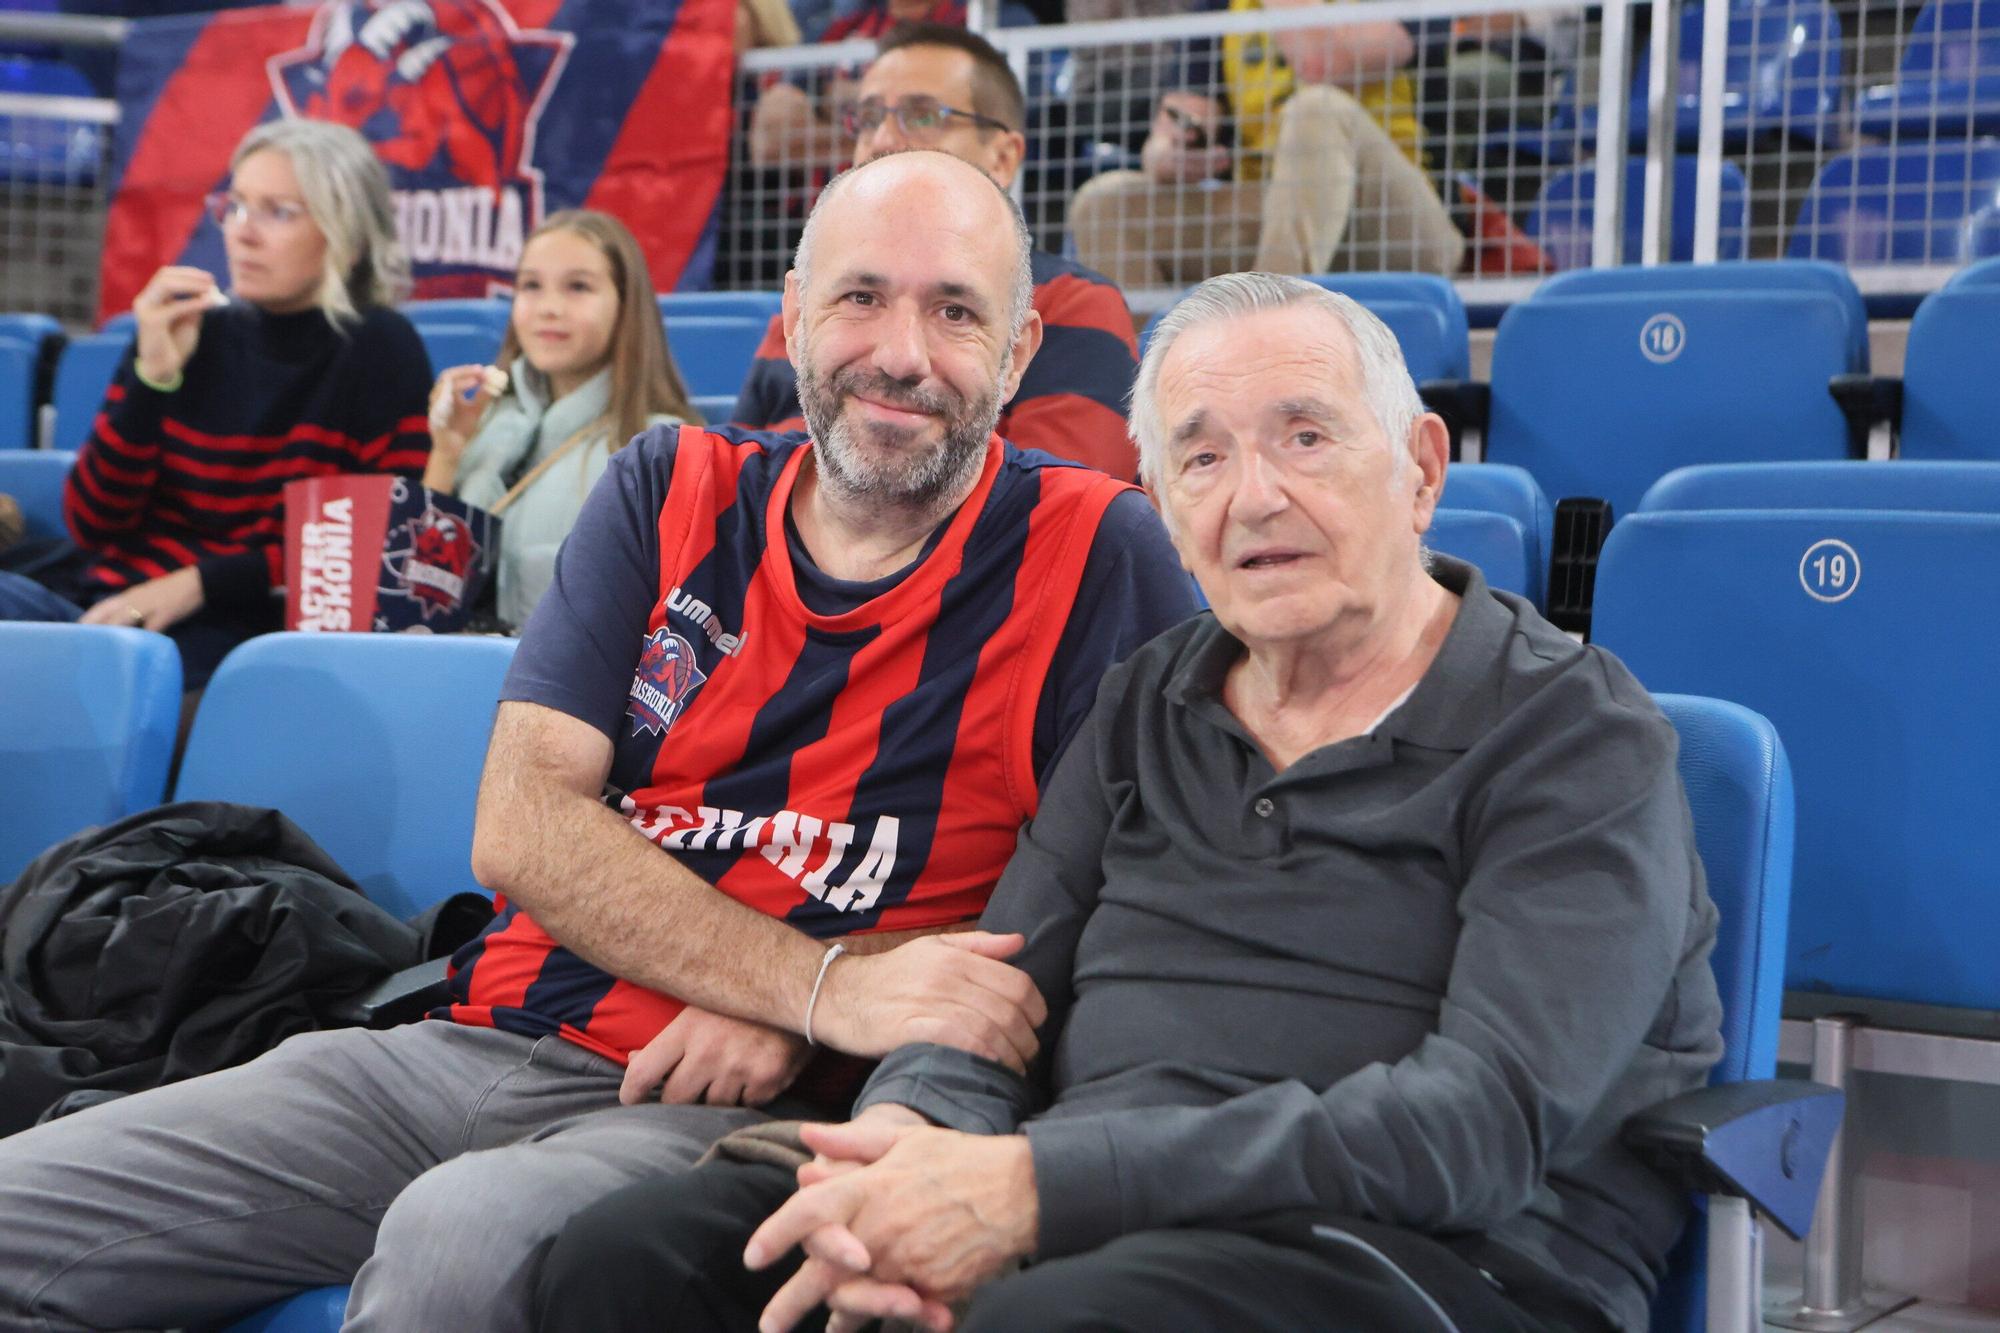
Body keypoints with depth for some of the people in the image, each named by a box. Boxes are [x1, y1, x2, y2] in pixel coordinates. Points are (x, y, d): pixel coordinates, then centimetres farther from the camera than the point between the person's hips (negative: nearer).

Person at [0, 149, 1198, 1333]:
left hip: (741, 1113, -4)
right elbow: (521, 830, 0)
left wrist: (793, 1022, -15)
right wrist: (826, 983, -15)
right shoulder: (671, 491, 9)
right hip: (479, 1048, 4)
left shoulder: (1088, 551, 0)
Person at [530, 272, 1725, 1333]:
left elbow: (1484, 1124, -16)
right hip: (1088, 1221, 6)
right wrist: (911, 1134, -13)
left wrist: (1045, 1185, -24)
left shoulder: (1575, 735, -2)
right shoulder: (1151, 705, 19)